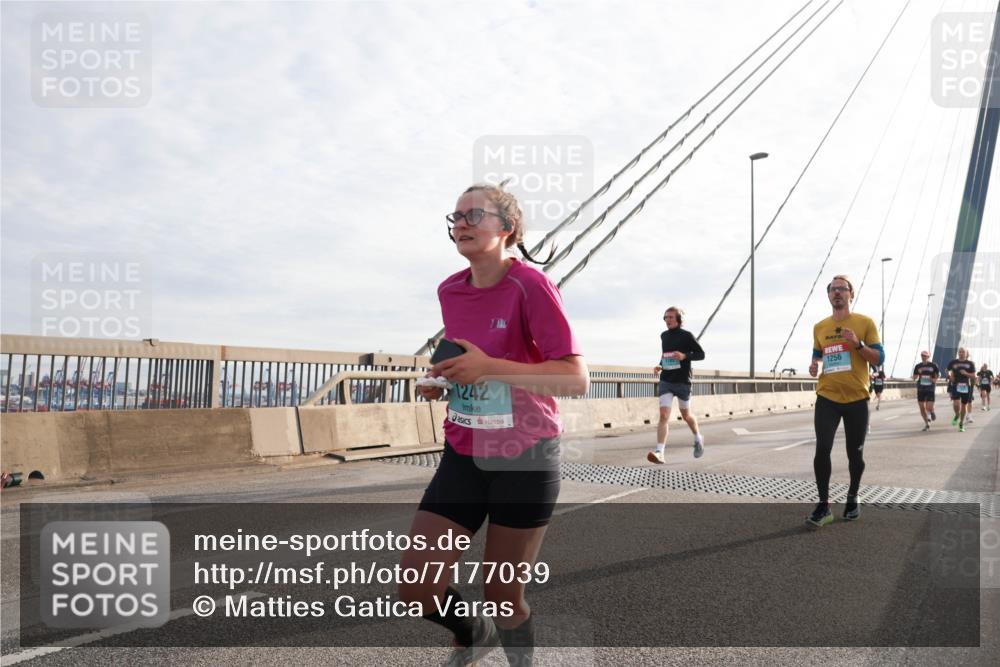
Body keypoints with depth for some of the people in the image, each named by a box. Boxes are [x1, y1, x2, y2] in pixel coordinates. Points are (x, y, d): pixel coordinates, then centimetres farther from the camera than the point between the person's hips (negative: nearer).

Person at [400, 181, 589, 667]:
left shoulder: (531, 286, -15)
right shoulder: (450, 291, 5)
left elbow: (577, 379, -22)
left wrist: (490, 367, -29)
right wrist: (444, 381, 1)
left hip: (524, 460, -5)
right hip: (463, 457, 5)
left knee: (504, 598, 7)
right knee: (414, 589, 1)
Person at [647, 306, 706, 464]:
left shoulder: (686, 335, -6)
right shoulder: (664, 336, 8)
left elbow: (701, 354, -4)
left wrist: (684, 356, -20)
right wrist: (660, 366, 6)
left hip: (682, 381, -3)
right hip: (665, 381, 3)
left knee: (686, 415, 14)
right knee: (663, 415, -13)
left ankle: (698, 439, 42)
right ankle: (659, 452, -19)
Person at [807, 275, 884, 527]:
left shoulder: (865, 322, -1)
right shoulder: (819, 327, 8)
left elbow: (879, 359, -3)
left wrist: (857, 344, -19)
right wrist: (814, 366, -2)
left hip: (856, 399, -1)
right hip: (827, 398, 2)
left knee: (855, 452, 9)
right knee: (822, 448, -11)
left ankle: (853, 498, 31)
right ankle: (823, 505, -1)